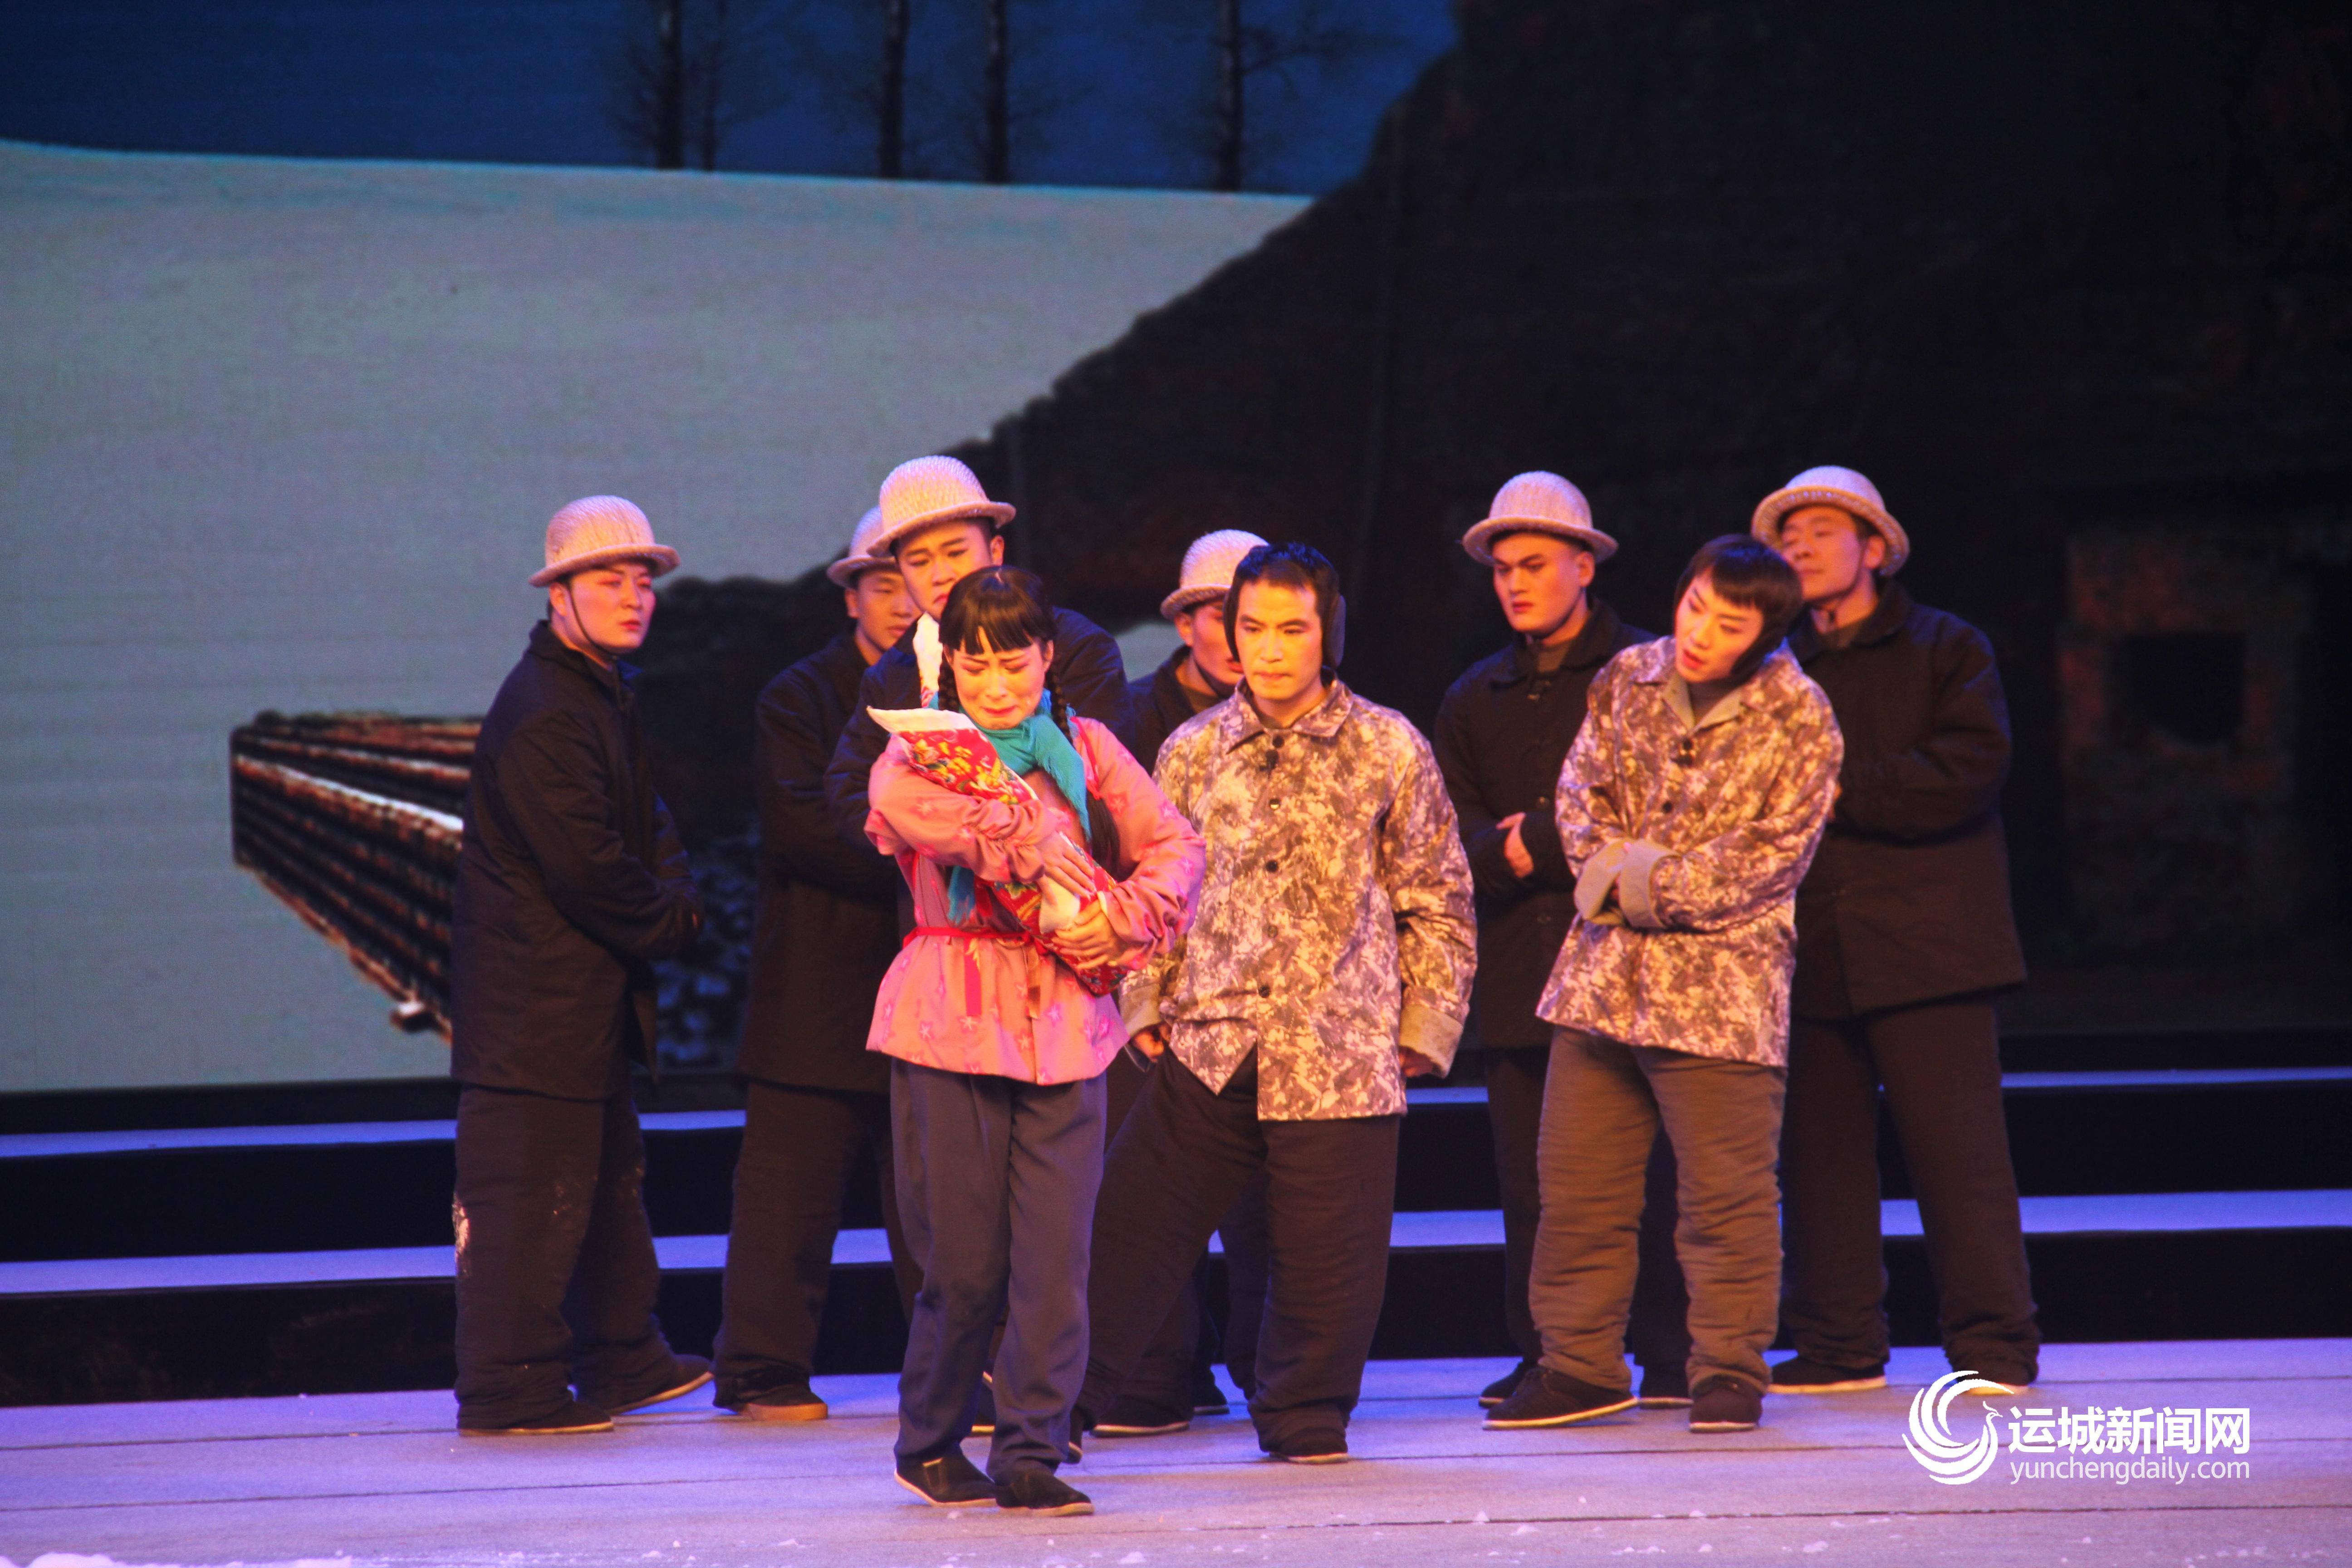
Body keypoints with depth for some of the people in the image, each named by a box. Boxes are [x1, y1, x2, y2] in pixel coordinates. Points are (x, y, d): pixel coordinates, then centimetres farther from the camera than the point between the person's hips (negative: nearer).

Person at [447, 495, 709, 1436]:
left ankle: (622, 1359, 31)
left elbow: (646, 828, 20)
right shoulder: (541, 715, -19)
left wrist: (676, 896, -1)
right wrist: (670, 923, -8)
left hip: (589, 995, 11)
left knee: (608, 1174, 19)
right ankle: (511, 1386, -2)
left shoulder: (605, 696, 15)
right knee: (531, 1189, -7)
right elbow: (587, 866, -23)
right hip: (540, 998, -11)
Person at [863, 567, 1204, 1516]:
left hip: (1064, 1021, 2)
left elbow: (1177, 848, 7)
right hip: (950, 1026, -2)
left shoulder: (1088, 751, 12)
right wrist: (1031, 839, -19)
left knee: (1055, 1252, -4)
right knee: (964, 1256, 1)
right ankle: (930, 1443, 21)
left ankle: (1031, 1453, 4)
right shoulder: (922, 748, 4)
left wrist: (1122, 919, -10)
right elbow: (902, 803, -18)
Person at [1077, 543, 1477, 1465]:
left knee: (1327, 1256, 2)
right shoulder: (1193, 751, 8)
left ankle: (1306, 1413, 22)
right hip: (1207, 1044, 2)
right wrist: (1146, 1004, 8)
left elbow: (1438, 904, 6)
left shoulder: (1389, 751, 1)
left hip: (1340, 1051, -2)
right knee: (1128, 1224, 1)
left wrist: (1425, 1029, 2)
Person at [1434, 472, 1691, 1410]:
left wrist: (1538, 842, -7)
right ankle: (1543, 1359, 7)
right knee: (1530, 1184, 1)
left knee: (1646, 1174, -4)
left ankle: (1667, 1358, 2)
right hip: (1519, 975, 4)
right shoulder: (1473, 700, 19)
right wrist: (1506, 853, -8)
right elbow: (1452, 837, 13)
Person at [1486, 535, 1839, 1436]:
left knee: (1726, 1191, 0)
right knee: (1576, 1182, 8)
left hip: (1719, 981, -5)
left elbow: (1773, 857, -12)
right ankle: (1581, 1367, 18)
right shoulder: (1626, 680, 6)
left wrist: (1650, 883, -14)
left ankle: (1730, 1370, 12)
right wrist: (1609, 866, -10)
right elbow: (1582, 790, 9)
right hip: (1604, 972, 5)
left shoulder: (1799, 721, -7)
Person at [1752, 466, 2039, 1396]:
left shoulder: (1947, 650, 6)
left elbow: (1970, 771, -9)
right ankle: (1837, 1345, 12)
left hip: (1926, 945, -4)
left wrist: (1845, 793, -11)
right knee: (1820, 1153, 4)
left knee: (1957, 1148, -7)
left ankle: (1995, 1346, -2)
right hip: (1812, 956, 4)